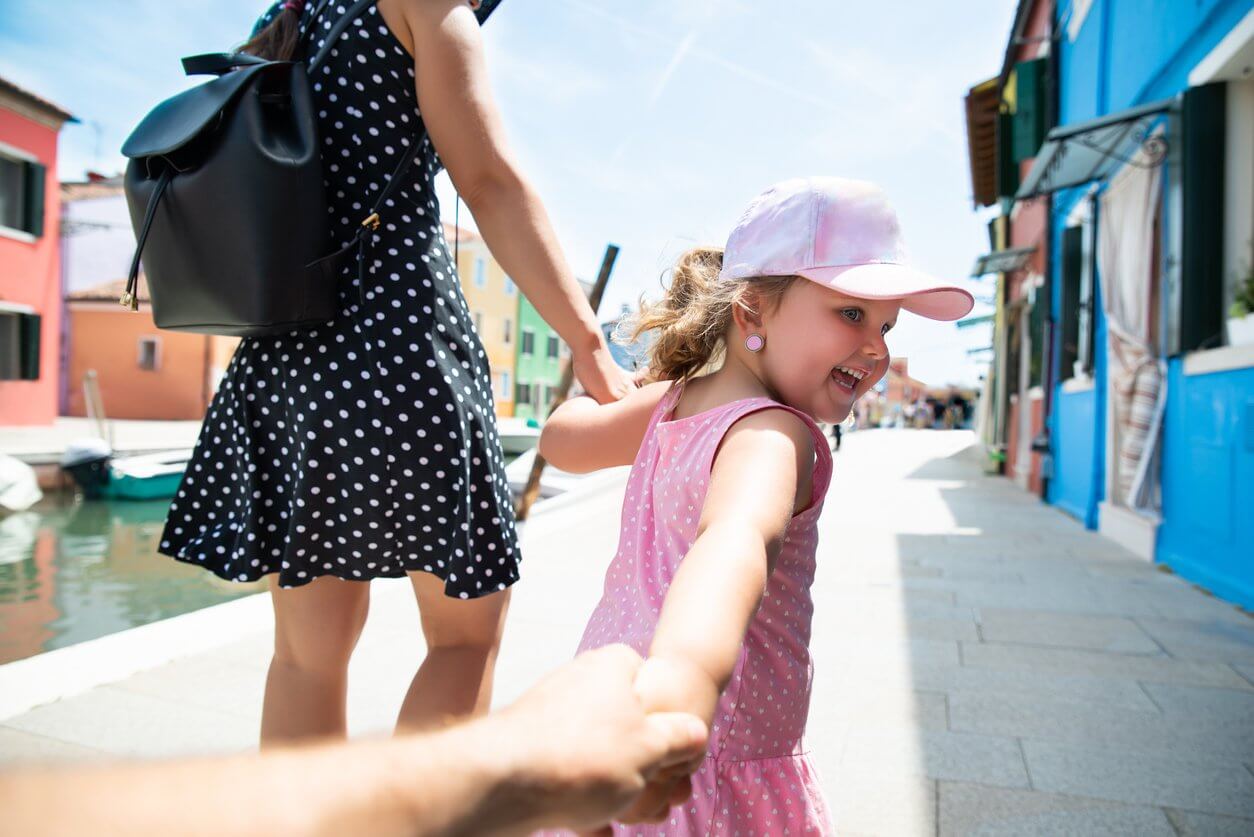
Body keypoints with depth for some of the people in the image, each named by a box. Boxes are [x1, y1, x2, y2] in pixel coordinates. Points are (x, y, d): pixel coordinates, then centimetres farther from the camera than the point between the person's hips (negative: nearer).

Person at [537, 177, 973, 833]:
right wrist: (687, 669, -63)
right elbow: (739, 534, -45)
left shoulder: (671, 400, 0)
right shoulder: (772, 433, -24)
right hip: (709, 767, -7)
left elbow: (559, 440, 14)